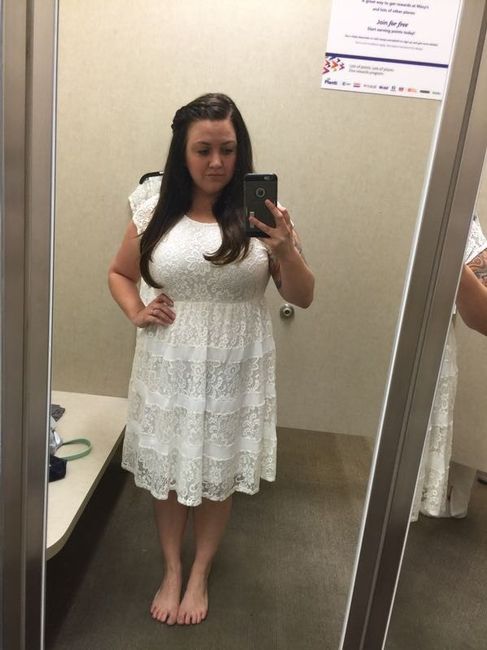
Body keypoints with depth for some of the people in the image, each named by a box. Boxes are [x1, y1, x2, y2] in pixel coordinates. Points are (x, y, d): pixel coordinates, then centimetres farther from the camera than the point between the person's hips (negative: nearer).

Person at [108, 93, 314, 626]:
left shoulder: (261, 216, -5)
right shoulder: (154, 215, -2)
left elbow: (302, 298, -4)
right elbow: (118, 273, 14)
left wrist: (285, 251, -22)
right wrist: (136, 313, -5)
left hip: (234, 373, 0)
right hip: (168, 371, 1)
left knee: (219, 474, 15)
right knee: (166, 471, 15)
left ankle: (200, 574, 40)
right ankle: (171, 571, 41)